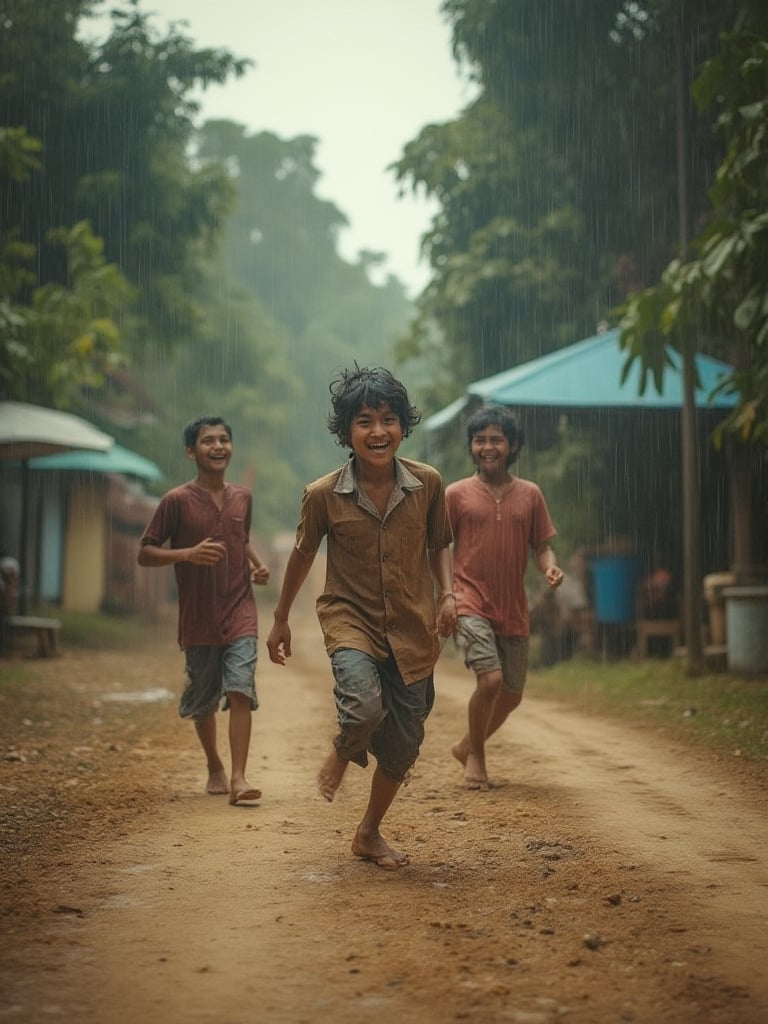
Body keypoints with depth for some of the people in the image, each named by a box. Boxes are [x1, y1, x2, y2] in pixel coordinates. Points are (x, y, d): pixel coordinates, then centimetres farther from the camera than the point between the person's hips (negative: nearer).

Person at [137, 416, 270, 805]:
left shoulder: (242, 497, 7)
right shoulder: (177, 501, -7)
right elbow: (145, 553, -6)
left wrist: (257, 564, 6)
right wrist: (187, 554, -22)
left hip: (240, 615, 2)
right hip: (198, 619, -2)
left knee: (241, 691, -14)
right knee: (203, 700, 12)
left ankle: (238, 777, -14)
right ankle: (215, 769, 33)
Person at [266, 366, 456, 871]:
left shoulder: (428, 483, -5)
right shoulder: (323, 495, -9)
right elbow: (303, 555, 7)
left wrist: (448, 593, -7)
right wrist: (281, 619, 17)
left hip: (413, 627, 3)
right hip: (350, 618, -2)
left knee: (404, 743, 8)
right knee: (364, 706, -30)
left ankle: (370, 833, 34)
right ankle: (344, 751, 9)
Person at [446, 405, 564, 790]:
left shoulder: (529, 495, 6)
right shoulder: (456, 494, 0)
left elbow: (542, 545, 9)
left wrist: (550, 567, -13)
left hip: (513, 610, 4)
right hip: (470, 603, -4)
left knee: (512, 694, 9)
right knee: (490, 679, -20)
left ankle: (467, 745, 35)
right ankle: (475, 755, 5)